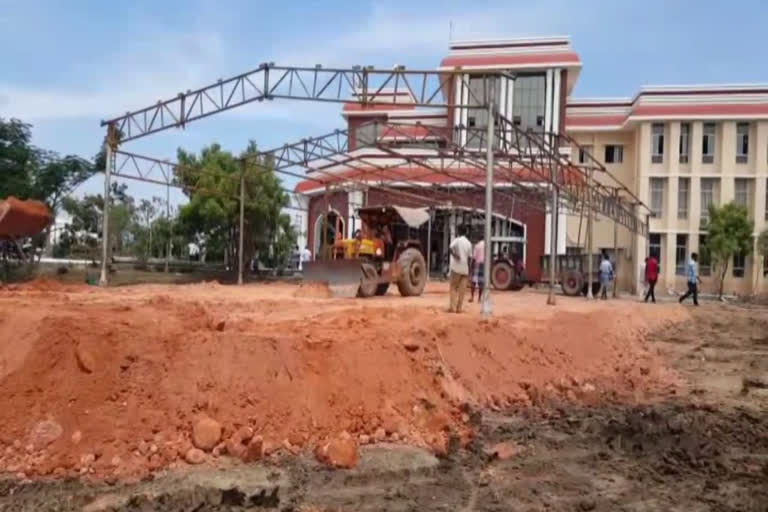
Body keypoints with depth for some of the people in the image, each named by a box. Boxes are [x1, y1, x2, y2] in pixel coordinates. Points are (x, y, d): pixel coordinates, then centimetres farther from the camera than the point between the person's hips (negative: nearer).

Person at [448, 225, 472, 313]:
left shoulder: (456, 240, -2)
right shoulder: (468, 243, 9)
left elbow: (451, 248, -25)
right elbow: (469, 258, 10)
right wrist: (469, 272, 13)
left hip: (456, 268, -3)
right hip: (465, 269, 3)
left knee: (453, 287, 4)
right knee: (462, 289, 6)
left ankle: (452, 307, -4)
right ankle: (459, 308, 4)